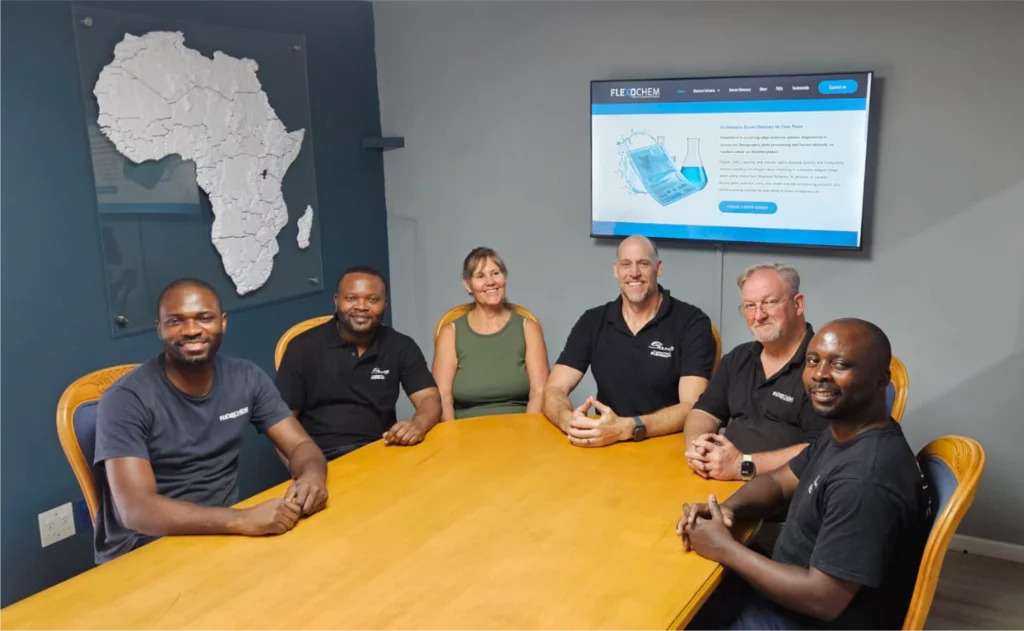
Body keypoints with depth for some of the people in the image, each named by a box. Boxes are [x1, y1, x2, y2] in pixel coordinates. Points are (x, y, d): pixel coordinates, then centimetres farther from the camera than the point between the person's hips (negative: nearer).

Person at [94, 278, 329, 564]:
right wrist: (242, 519, -37)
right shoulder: (126, 399, -16)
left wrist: (312, 476, -26)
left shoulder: (247, 379, 0)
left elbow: (301, 446, 0)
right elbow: (136, 509, -25)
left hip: (223, 532, 6)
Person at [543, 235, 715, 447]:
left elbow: (692, 407, -15)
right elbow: (554, 390, -1)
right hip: (606, 444, 2)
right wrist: (569, 420, -25)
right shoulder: (592, 321, 5)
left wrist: (626, 428, -31)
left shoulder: (692, 322, -6)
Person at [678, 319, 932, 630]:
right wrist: (725, 509, -9)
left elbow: (823, 599, -30)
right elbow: (779, 481, 12)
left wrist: (725, 548, -20)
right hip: (791, 592, 8)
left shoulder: (866, 480, -32)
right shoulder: (842, 433, -1)